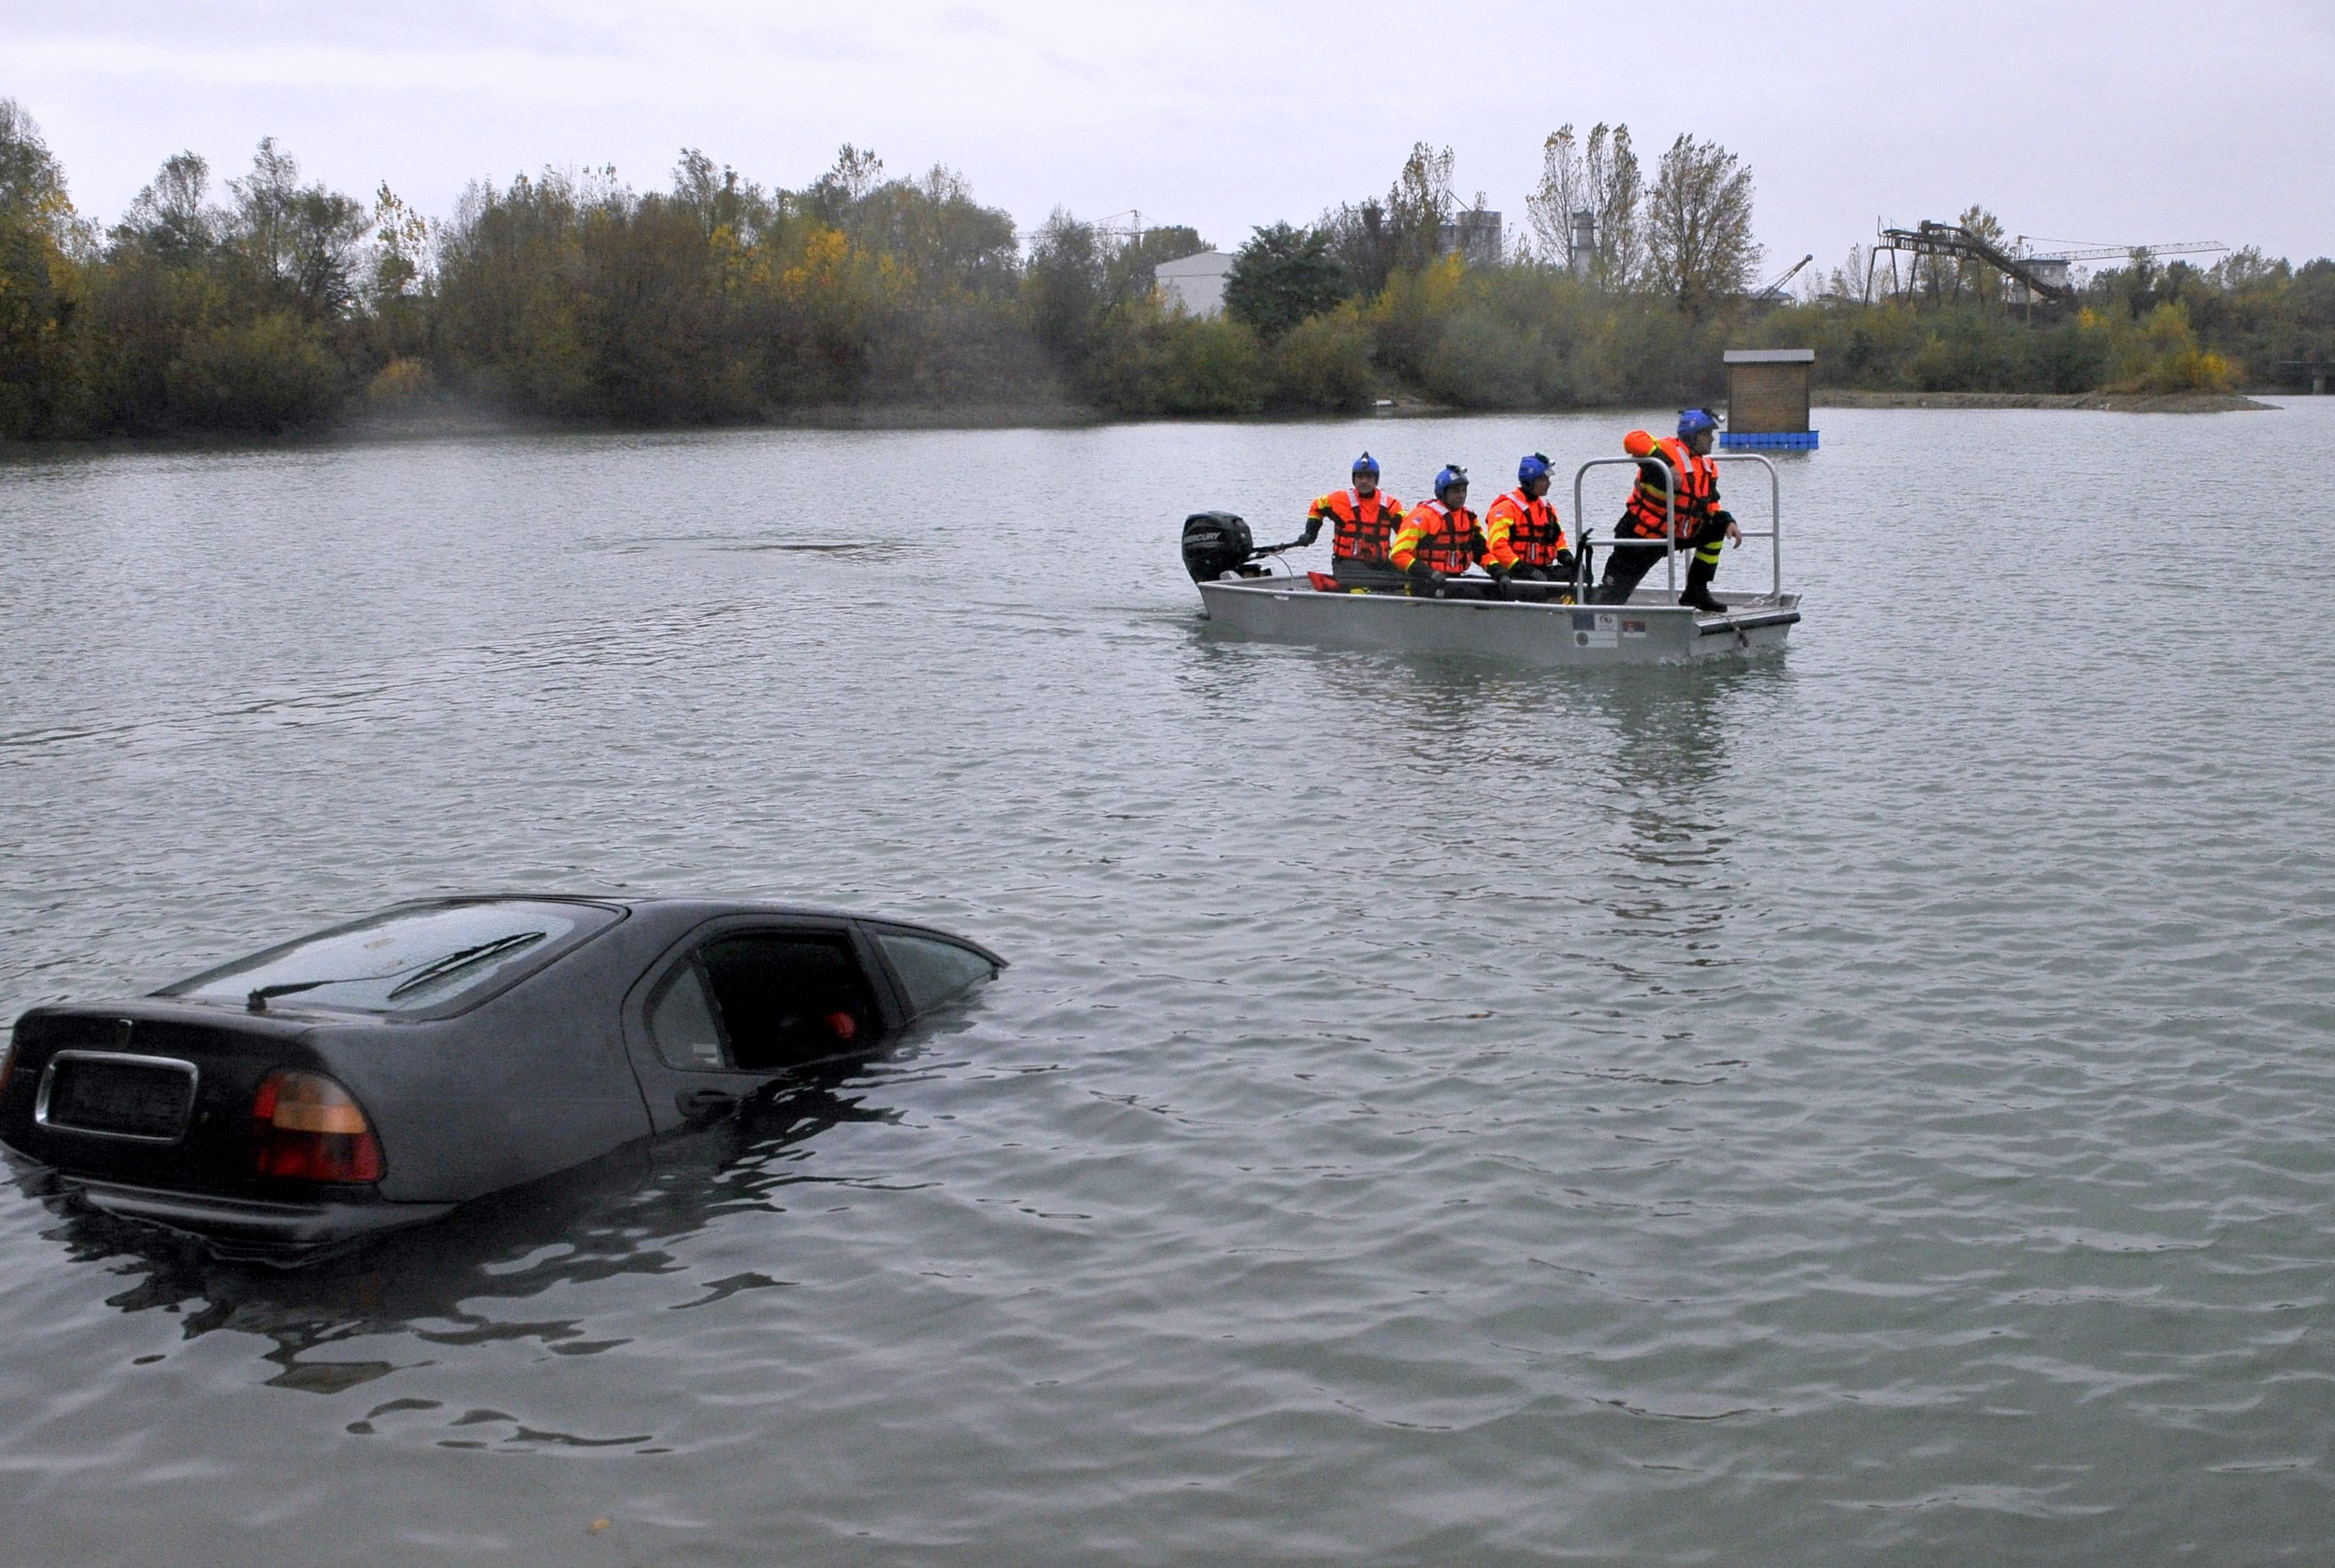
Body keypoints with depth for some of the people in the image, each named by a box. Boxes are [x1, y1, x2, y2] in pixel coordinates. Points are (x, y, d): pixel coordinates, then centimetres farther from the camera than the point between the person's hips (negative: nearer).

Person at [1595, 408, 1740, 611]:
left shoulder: (1708, 467, 7)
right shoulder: (1669, 451, -19)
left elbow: (1711, 508, 14)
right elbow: (1633, 440, -34)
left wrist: (1728, 522, -6)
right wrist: (1666, 463, -42)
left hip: (1672, 536, 8)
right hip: (1639, 537, -8)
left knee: (1717, 529, 5)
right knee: (1614, 596, -10)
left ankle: (1697, 591, 9)